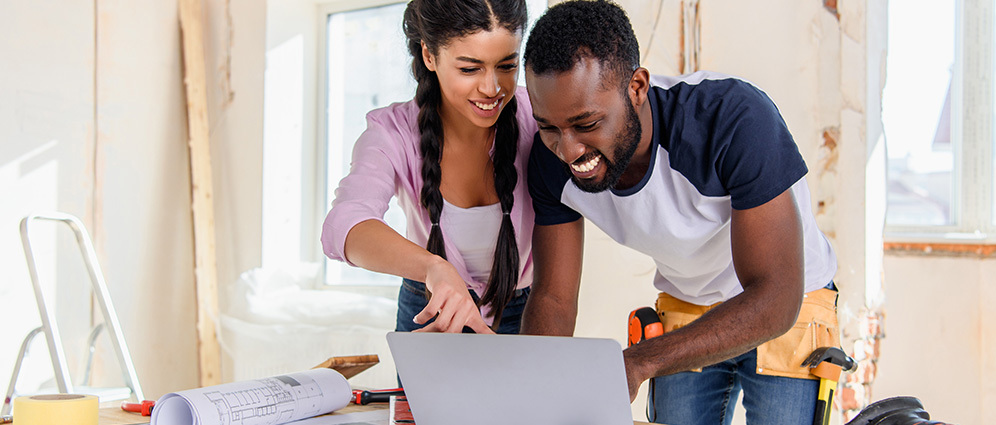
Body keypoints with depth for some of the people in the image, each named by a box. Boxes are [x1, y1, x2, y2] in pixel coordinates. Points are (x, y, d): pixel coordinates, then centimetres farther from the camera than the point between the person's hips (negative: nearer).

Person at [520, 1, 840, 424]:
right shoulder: (554, 158, -20)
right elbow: (553, 299, -13)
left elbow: (776, 298, -37)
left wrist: (638, 362, -47)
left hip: (788, 307, -3)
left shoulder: (734, 119, -36)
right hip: (683, 307, 4)